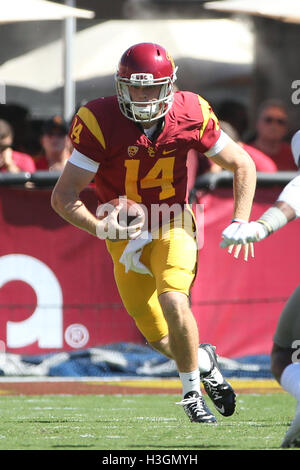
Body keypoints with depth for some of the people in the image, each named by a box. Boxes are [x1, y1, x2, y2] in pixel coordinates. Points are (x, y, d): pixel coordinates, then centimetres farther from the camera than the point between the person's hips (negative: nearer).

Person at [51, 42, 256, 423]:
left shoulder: (191, 115, -15)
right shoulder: (100, 122, -22)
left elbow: (242, 166, 1)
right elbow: (64, 197, -19)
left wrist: (240, 224, -8)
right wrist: (102, 228, -32)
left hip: (173, 224, 0)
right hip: (126, 234, 0)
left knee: (173, 301, -26)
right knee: (159, 337, 4)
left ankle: (192, 392, -6)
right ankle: (205, 362, 38)